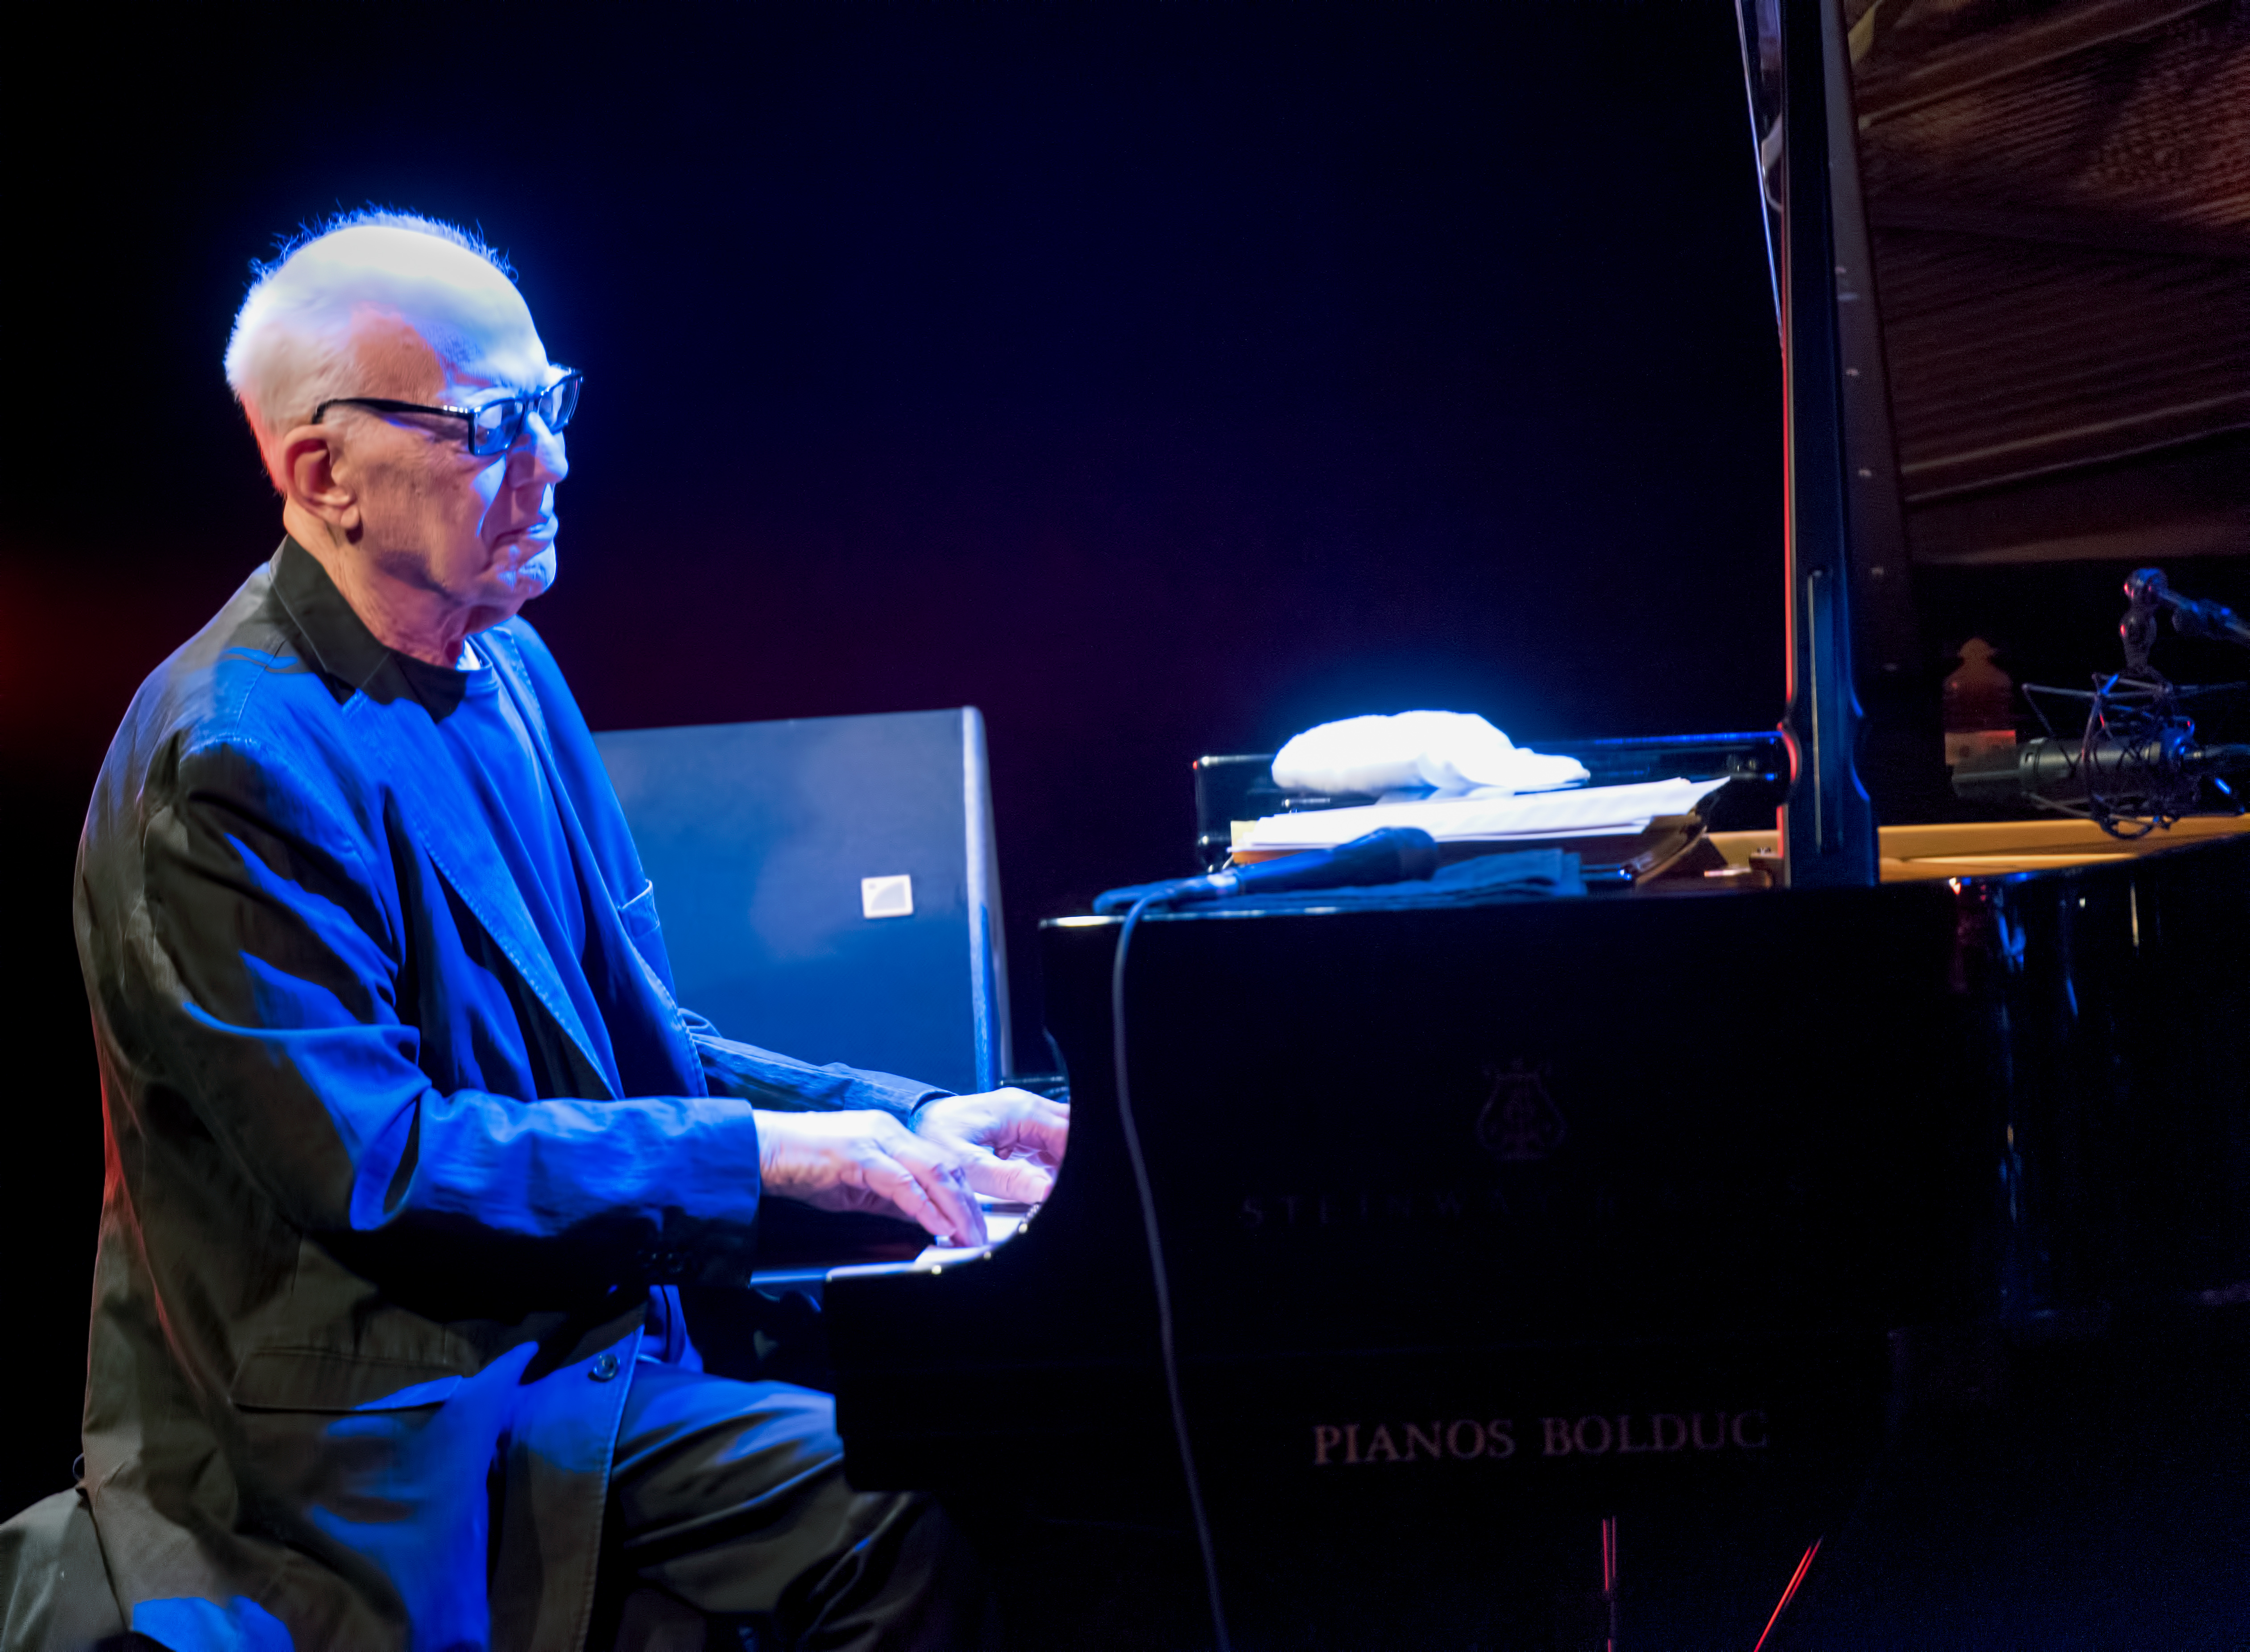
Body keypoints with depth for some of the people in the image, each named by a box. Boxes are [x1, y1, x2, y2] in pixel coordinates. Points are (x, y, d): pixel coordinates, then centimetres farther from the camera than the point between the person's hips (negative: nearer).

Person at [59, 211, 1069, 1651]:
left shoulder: (507, 666, 8)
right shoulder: (236, 763, -21)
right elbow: (371, 1166, -24)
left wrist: (909, 1121, 2)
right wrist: (759, 1153, -22)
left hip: (580, 1353, 8)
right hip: (375, 1448, -8)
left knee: (924, 1535, -4)